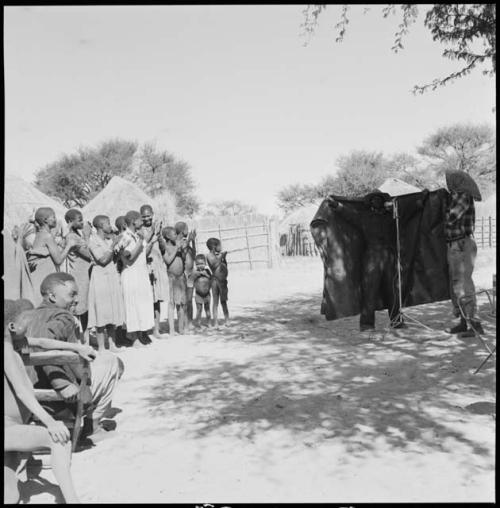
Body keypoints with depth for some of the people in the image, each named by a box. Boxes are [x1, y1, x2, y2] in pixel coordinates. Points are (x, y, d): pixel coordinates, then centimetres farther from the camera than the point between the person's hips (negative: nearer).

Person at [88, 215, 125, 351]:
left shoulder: (109, 240, 14)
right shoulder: (93, 241, -7)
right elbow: (103, 259, -16)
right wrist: (113, 245, -14)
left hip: (113, 277, 7)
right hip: (100, 277, -7)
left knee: (113, 311, 8)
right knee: (101, 314, -5)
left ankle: (112, 344, 15)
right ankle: (101, 346, 2)